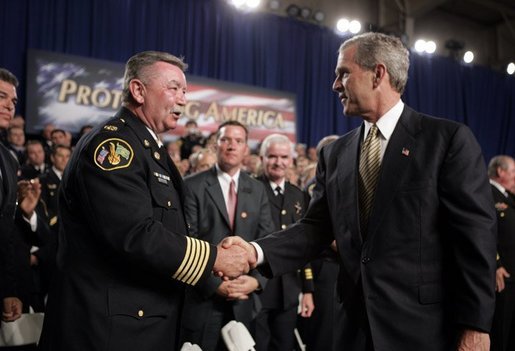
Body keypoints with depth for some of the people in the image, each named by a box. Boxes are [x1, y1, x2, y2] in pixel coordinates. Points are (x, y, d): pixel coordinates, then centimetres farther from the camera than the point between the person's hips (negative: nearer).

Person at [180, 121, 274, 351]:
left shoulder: (257, 190, 10)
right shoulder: (193, 186, -4)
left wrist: (257, 279, -10)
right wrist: (213, 283, -17)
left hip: (245, 300, 4)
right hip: (203, 297, -3)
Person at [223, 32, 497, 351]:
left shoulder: (449, 138, -6)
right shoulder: (335, 154, 9)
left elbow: (476, 235, -9)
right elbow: (317, 227, 5)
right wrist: (257, 251, -11)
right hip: (356, 325, 5)